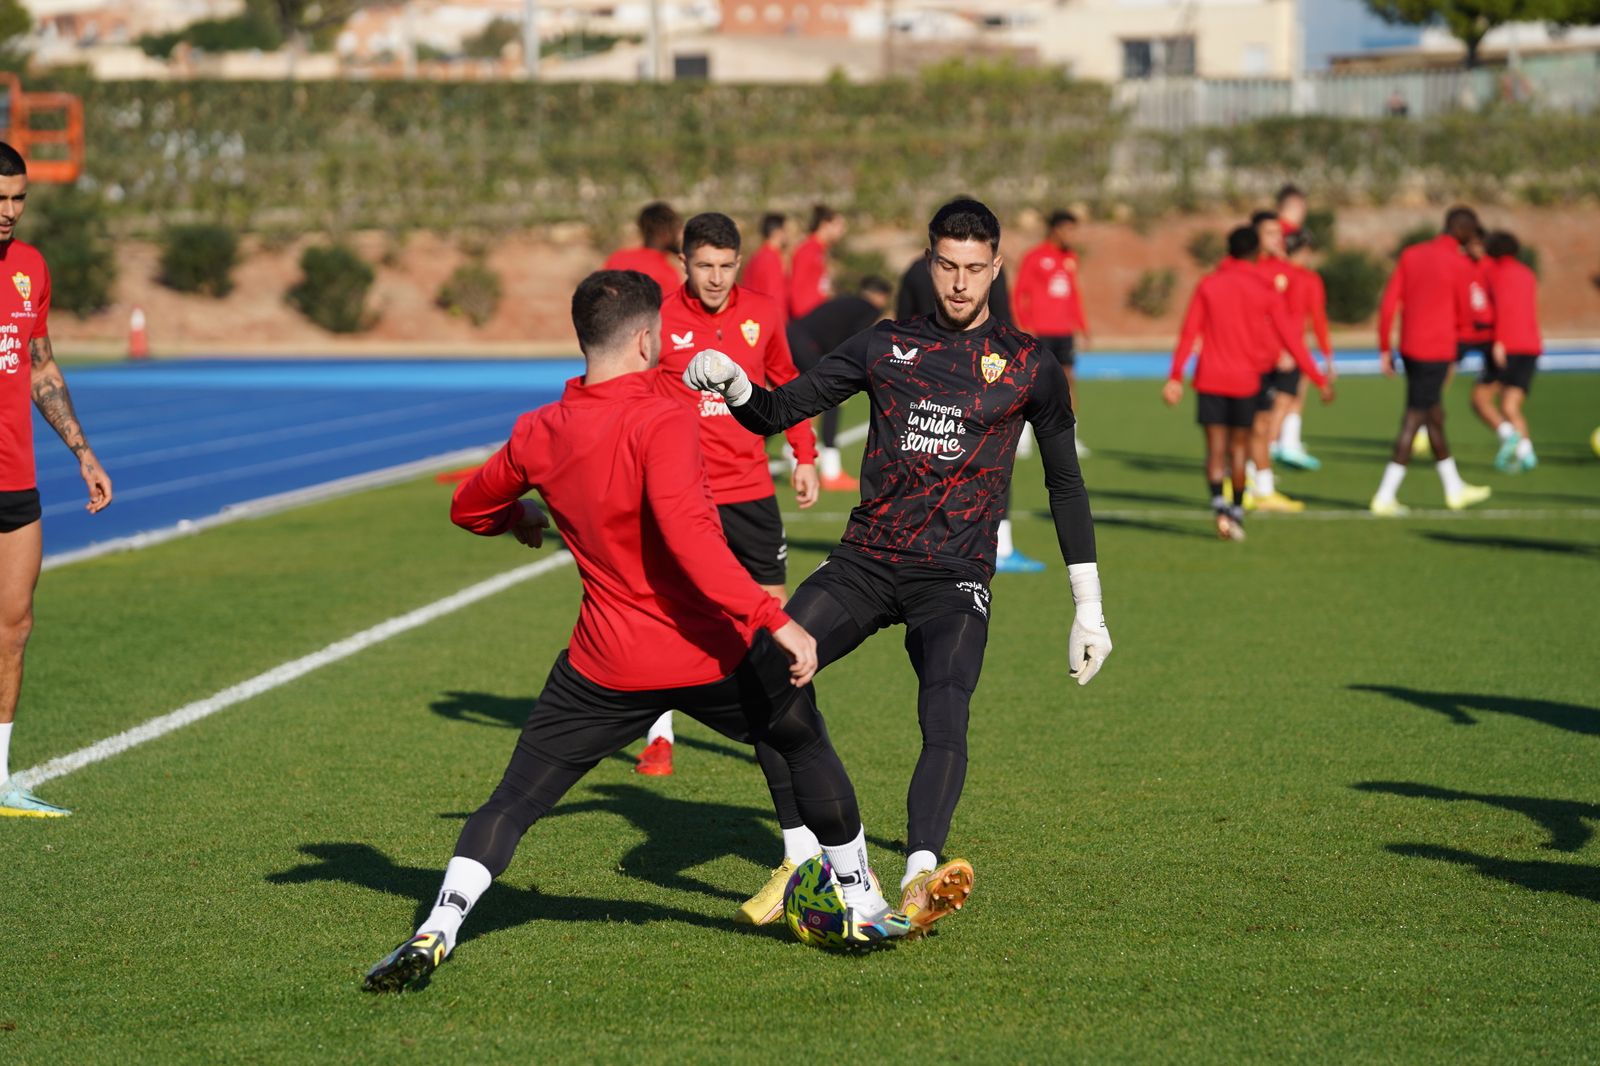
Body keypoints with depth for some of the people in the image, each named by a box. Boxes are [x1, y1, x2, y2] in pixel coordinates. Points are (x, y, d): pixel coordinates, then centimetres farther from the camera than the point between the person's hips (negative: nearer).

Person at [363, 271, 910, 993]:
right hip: (710, 652, -3)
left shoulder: (537, 433, 0)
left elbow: (469, 507, 17)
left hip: (606, 665, 3)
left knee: (513, 801, 9)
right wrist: (774, 620, -32)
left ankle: (437, 931, -8)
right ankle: (862, 906, 30)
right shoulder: (661, 423, -18)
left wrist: (520, 518, 40)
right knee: (807, 745, 23)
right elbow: (690, 536, -32)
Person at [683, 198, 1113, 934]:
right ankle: (803, 859, -9)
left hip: (954, 577, -2)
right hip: (865, 561, 2)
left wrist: (1088, 609, 13)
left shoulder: (1028, 367, 6)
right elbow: (779, 411, 10)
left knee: (946, 716, -28)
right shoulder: (886, 345, 10)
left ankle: (920, 879, -42)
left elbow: (1065, 484, 14)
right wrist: (733, 384, -13)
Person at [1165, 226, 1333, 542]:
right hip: (1246, 380, 0)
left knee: (1215, 448, -1)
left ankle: (1219, 504, -22)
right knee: (1239, 448, 14)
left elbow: (1188, 333, -3)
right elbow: (1291, 338, -3)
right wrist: (1319, 380, 1)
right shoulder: (1263, 291, -2)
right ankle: (1237, 512, 18)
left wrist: (1176, 376, -1)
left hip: (1210, 380, 0)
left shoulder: (1208, 285, 0)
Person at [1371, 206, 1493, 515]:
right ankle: (1385, 496, -7)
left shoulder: (1411, 255, 7)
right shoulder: (1459, 264, -10)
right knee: (1414, 420, -4)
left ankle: (1454, 489, 30)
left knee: (1435, 417, 17)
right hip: (1436, 352, -7)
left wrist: (1385, 349, 8)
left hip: (1409, 348, 7)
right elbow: (1462, 313, -1)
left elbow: (1388, 304, 4)